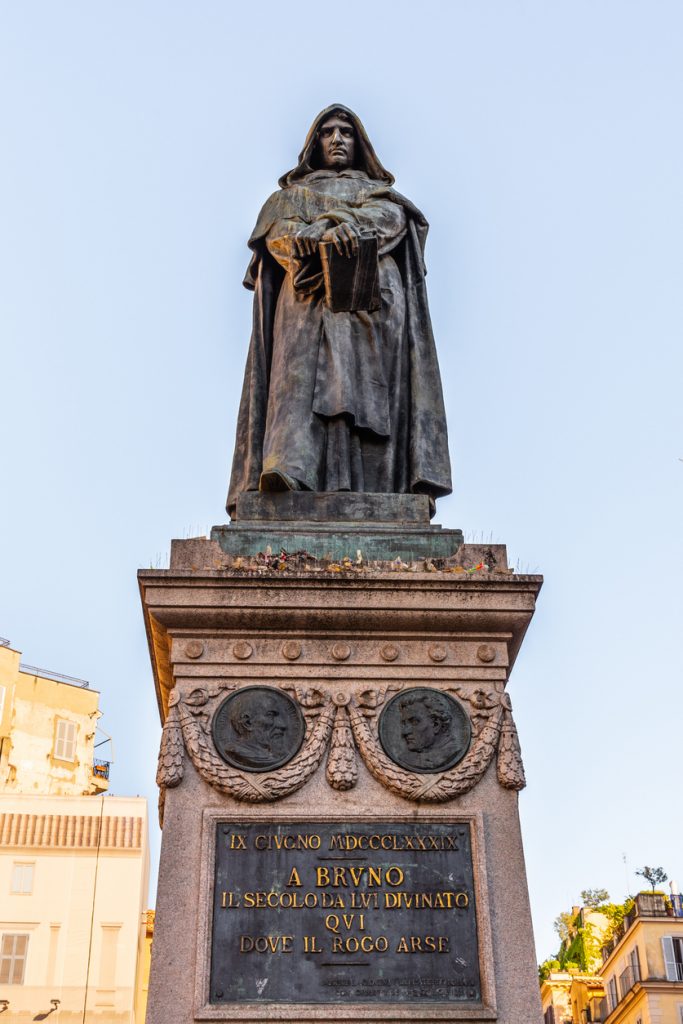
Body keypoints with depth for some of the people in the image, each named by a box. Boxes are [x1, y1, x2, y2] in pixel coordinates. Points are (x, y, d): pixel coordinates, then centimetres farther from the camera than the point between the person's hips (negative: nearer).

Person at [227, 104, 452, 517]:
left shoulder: (380, 192, 31)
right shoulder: (291, 193, 30)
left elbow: (393, 217, 5)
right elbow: (277, 231, 7)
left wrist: (329, 227, -16)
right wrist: (328, 234, -16)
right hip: (310, 305, -1)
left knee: (368, 387, -18)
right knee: (303, 376, -25)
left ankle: (371, 491, -29)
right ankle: (287, 473, -43)